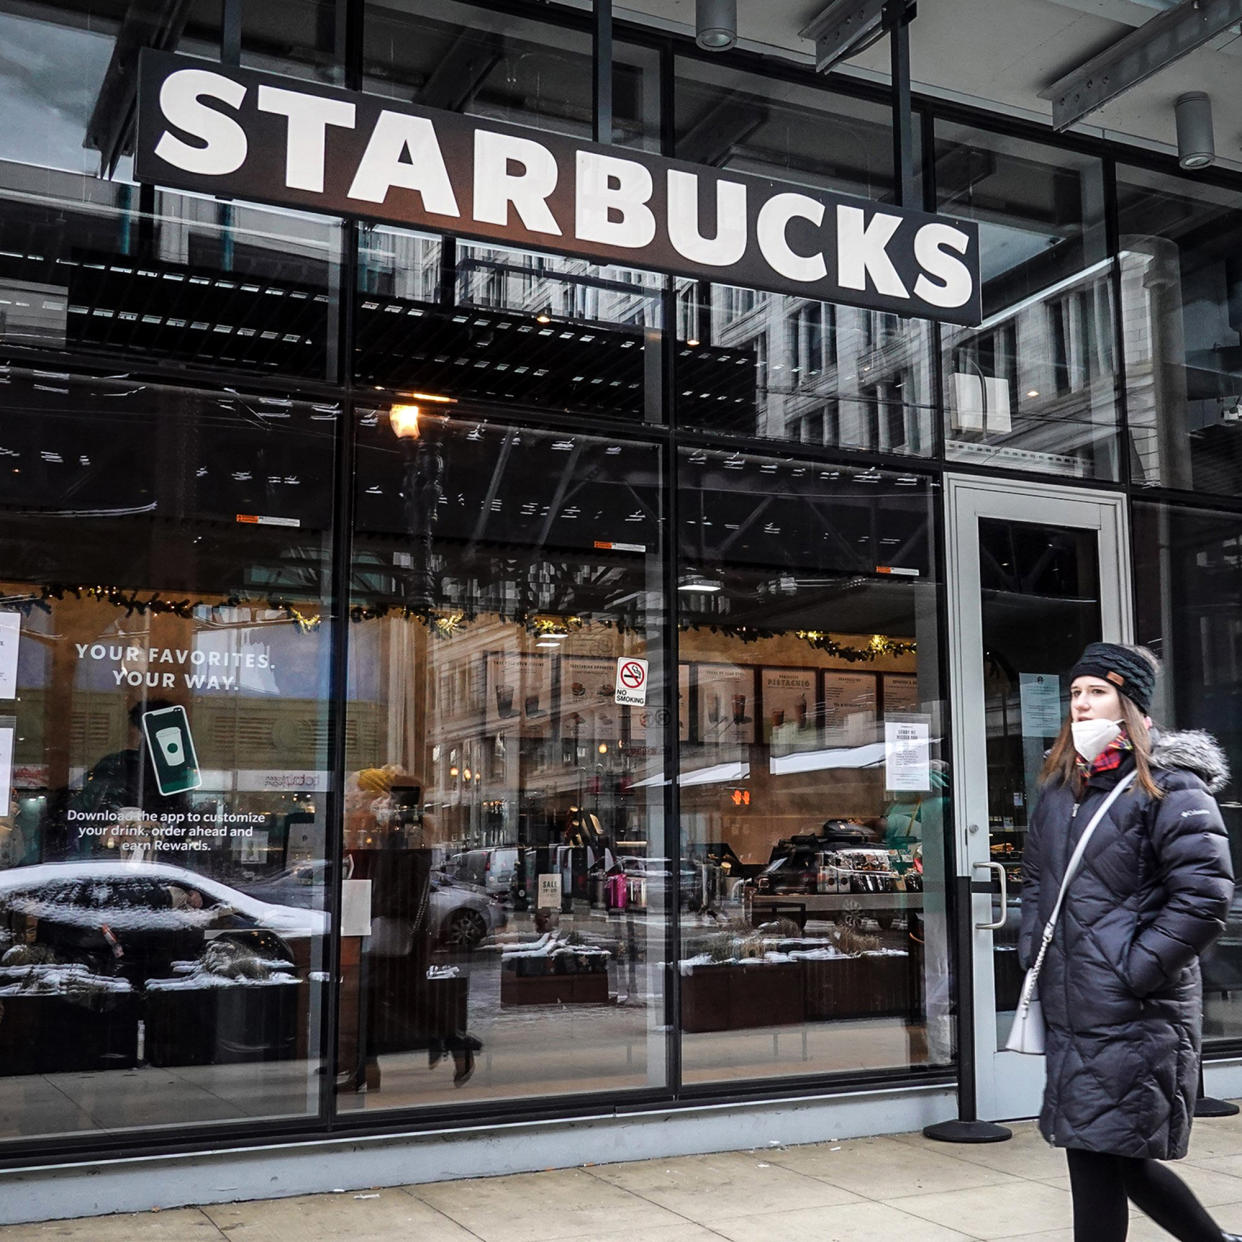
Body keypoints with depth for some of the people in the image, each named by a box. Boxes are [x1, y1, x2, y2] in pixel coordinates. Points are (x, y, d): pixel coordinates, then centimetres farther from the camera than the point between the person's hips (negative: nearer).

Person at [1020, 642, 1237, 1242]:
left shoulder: (1170, 786, -9)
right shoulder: (1057, 788, 14)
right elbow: (1035, 878, 25)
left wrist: (1134, 971, -16)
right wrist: (1034, 952, 13)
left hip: (1137, 1015, -8)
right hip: (1070, 1008, 8)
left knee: (1100, 1157, -4)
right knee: (1118, 1159, 16)